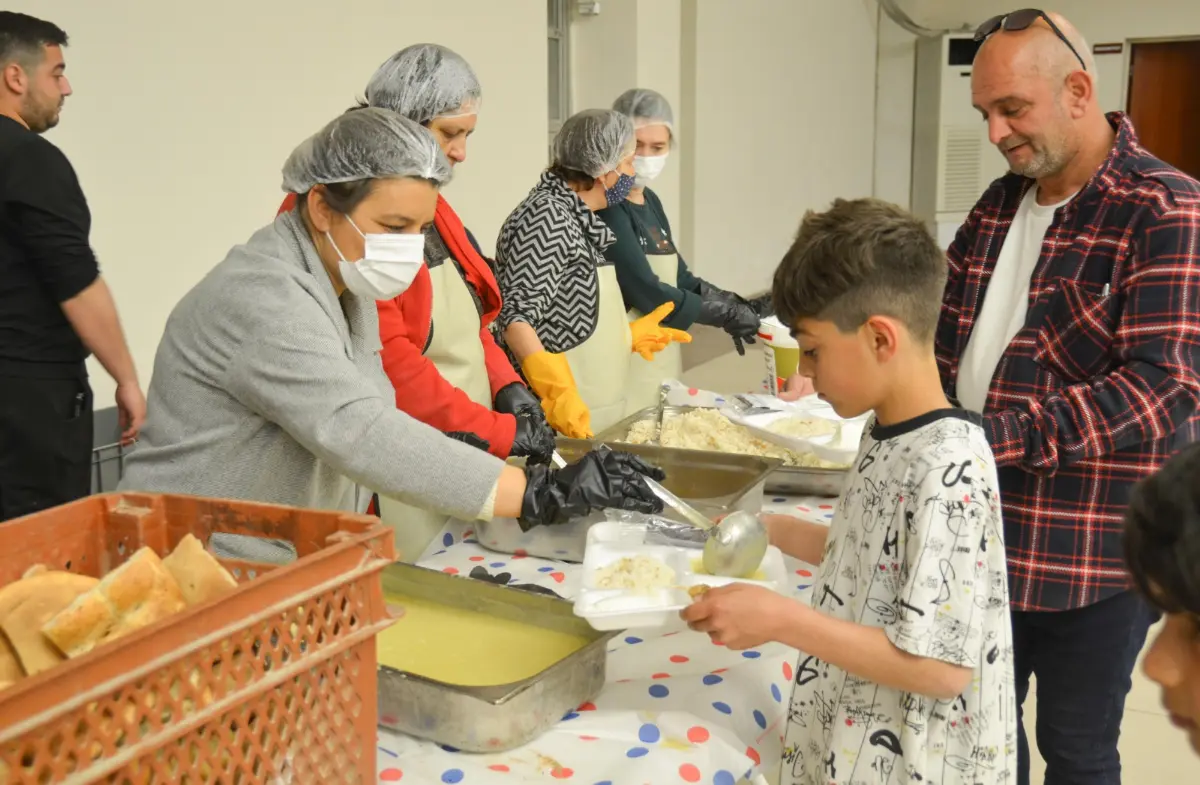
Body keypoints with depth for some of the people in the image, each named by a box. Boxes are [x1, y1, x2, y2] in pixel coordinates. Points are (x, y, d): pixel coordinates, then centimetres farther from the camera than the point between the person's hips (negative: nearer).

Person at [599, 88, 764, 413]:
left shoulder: (650, 201, 11)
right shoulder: (605, 207, -16)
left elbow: (681, 279, 13)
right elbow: (647, 293, -21)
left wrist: (744, 308, -1)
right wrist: (728, 315, -12)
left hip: (661, 360, 9)